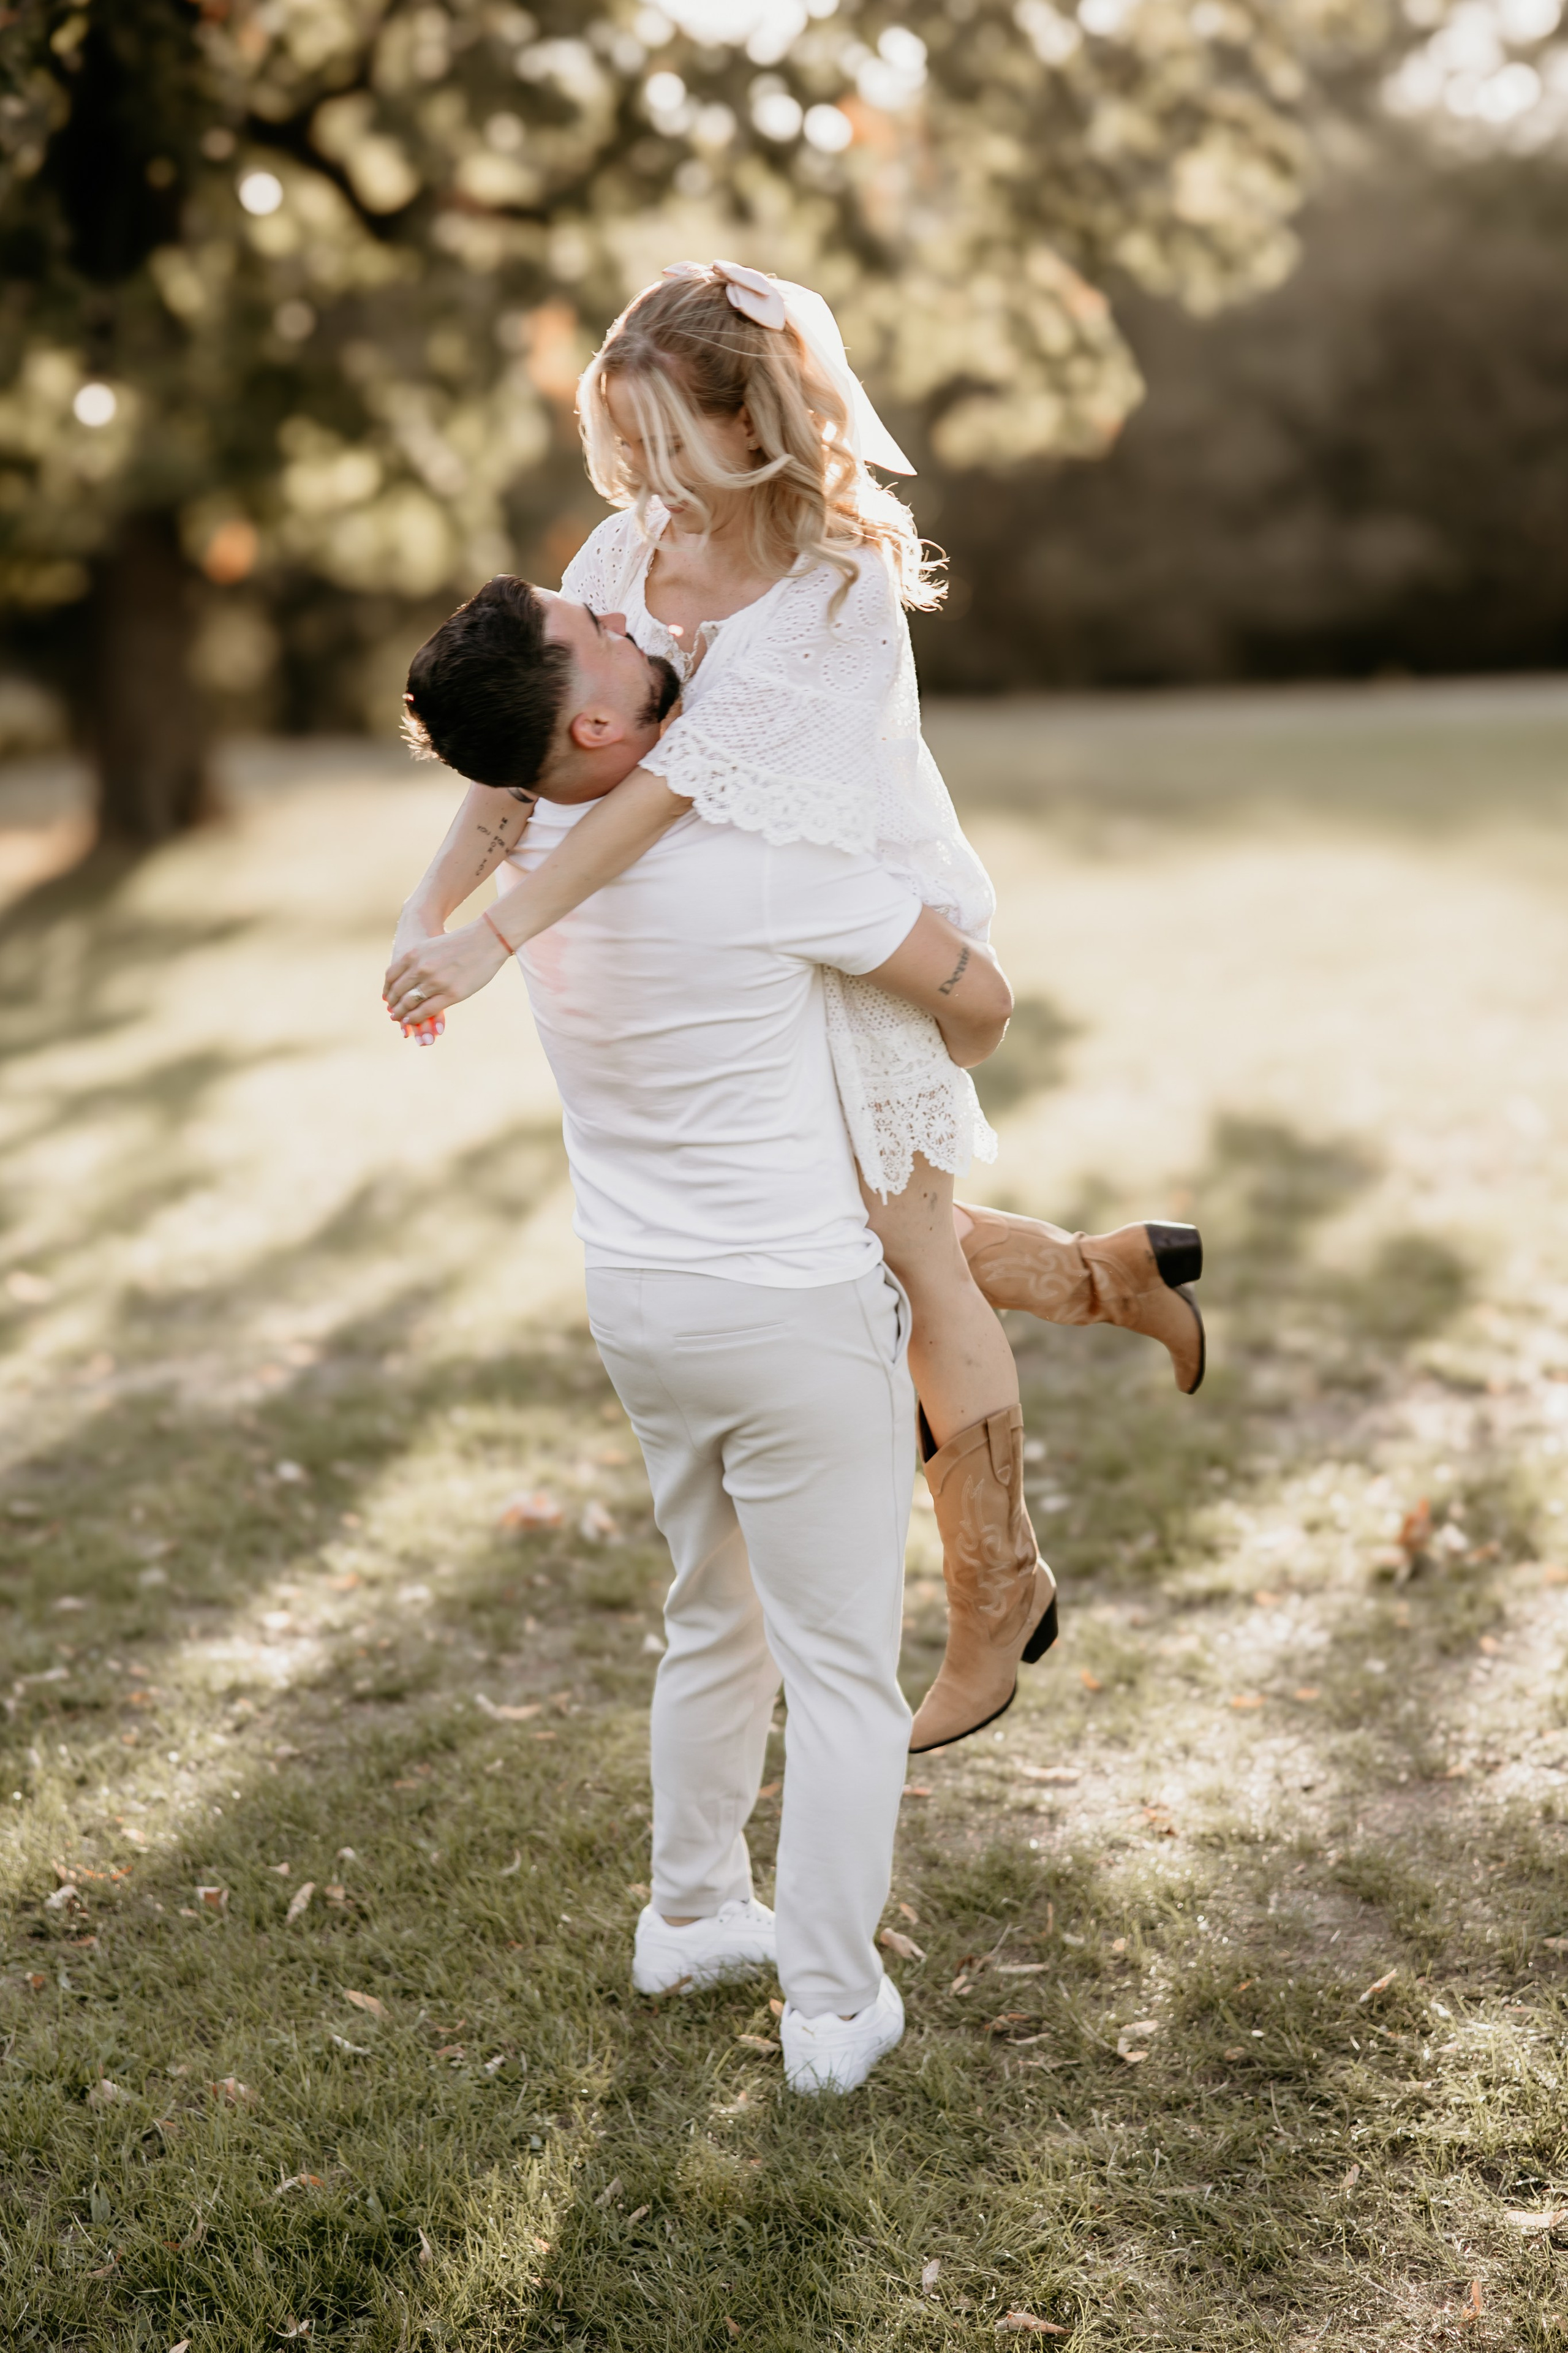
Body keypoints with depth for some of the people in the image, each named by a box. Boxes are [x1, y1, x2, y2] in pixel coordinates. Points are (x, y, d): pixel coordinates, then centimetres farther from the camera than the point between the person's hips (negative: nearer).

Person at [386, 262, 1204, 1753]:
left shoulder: (840, 584, -27)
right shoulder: (630, 552, -7)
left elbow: (679, 775, -36)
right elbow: (519, 746, -7)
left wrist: (497, 937, -40)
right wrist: (427, 909, -20)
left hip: (866, 950, -7)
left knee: (901, 1256, 5)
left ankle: (990, 1616, 22)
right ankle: (1117, 1274, 44)